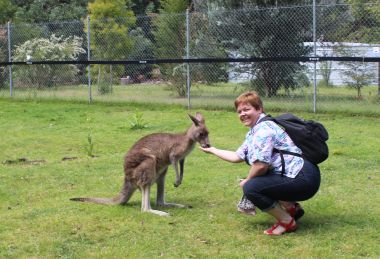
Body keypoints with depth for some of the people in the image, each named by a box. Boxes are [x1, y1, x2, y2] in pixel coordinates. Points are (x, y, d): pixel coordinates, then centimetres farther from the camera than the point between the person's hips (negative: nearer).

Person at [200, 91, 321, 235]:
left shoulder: (264, 129, -16)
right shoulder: (253, 132, 16)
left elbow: (261, 164, -23)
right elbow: (238, 156, 25)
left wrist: (247, 180, -4)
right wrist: (212, 150, 33)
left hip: (303, 179, -11)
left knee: (250, 187, -19)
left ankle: (287, 222, -4)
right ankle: (292, 207, 21)